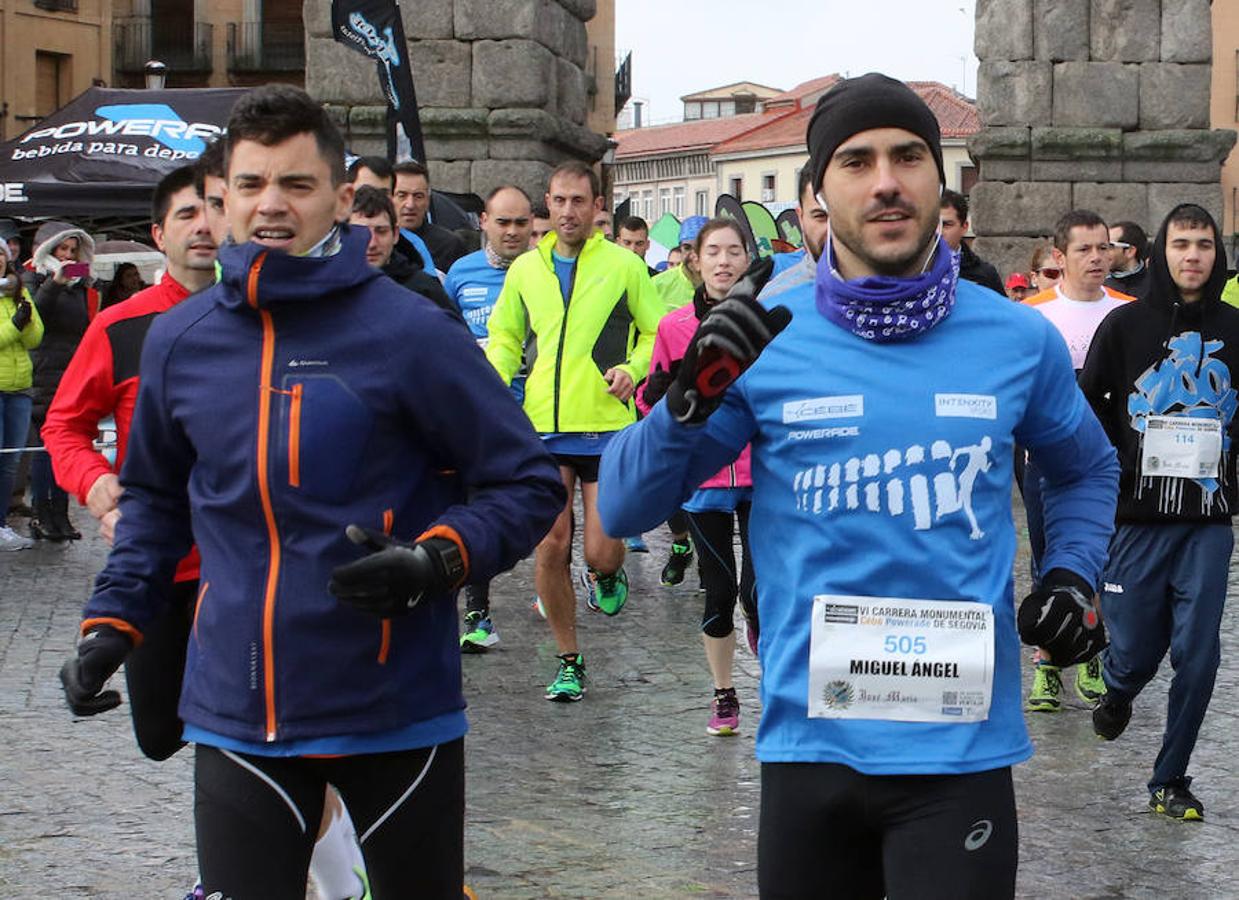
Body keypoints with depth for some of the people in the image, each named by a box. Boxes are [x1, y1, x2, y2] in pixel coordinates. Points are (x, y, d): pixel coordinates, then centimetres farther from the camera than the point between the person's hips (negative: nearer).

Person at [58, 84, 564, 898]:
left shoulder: (410, 332, -9)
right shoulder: (180, 340, 5)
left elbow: (527, 485, -5)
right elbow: (157, 496, 21)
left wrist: (437, 562, -21)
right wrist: (113, 619, 10)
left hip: (396, 711, -2)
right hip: (237, 715, 3)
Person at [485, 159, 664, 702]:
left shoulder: (623, 266, 2)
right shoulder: (525, 269, 11)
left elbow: (658, 333, 8)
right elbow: (504, 337, 21)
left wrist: (632, 369, -11)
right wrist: (497, 378, 2)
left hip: (607, 428, -3)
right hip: (543, 430, 3)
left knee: (601, 552, -7)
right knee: (550, 550, 0)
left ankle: (606, 576, 32)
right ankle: (569, 662, 16)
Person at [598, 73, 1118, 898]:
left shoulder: (1020, 341, 1)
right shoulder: (766, 341, -2)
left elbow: (1085, 470, 22)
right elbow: (624, 510, -1)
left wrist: (1071, 574, 3)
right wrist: (693, 395, -18)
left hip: (962, 747, 0)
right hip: (808, 739, 1)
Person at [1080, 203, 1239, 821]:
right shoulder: (1127, 323, 0)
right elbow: (1085, 400, 6)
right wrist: (1118, 465, -1)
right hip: (1138, 516, -1)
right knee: (1134, 653, 3)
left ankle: (1170, 781, 13)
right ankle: (1117, 693, 40)